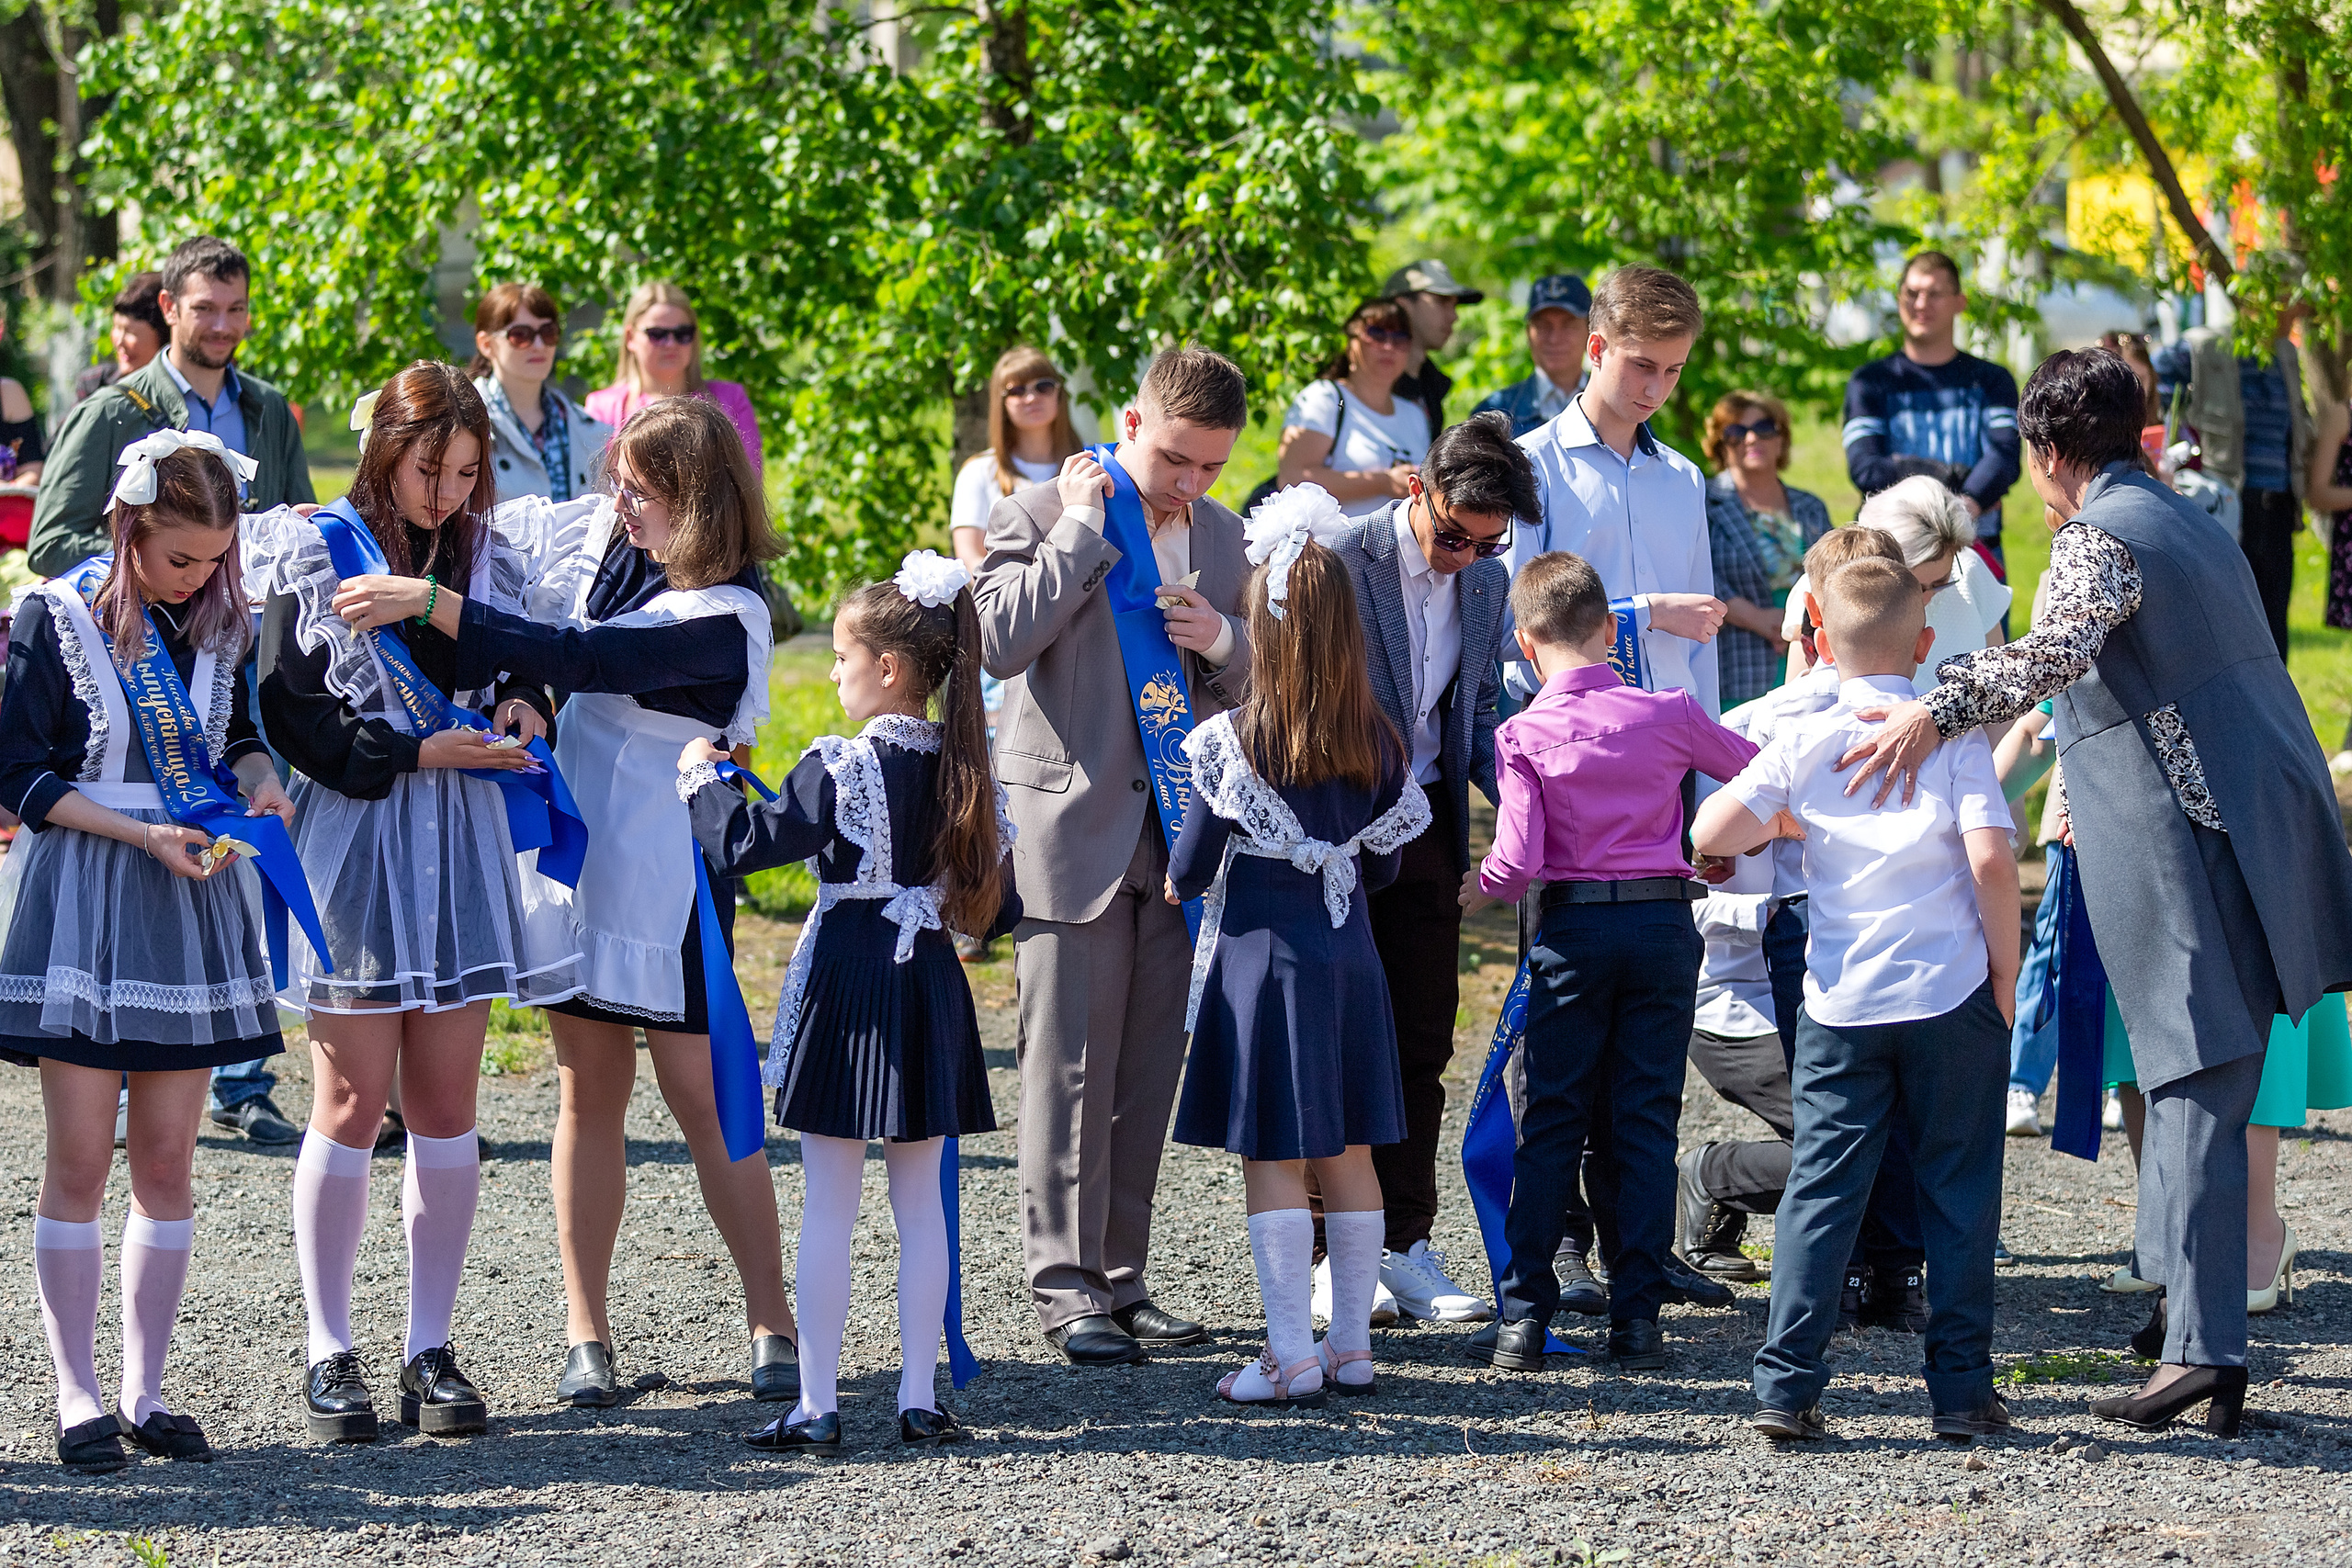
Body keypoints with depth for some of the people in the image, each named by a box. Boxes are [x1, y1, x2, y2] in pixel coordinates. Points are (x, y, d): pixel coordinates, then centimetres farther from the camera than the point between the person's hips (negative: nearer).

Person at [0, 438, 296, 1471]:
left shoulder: (221, 620, 6)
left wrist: (258, 779, -3)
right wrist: (144, 834, -16)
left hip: (192, 896, 4)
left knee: (167, 1163, 4)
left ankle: (146, 1391, 11)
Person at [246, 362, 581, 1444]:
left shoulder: (488, 560, 10)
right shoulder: (315, 555, -4)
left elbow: (525, 667, 22)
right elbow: (293, 714, -9)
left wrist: (523, 706, -1)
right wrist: (419, 754, -16)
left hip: (461, 848, 4)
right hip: (352, 841, -4)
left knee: (447, 1103, 3)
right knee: (355, 1100, -3)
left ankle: (430, 1349, 10)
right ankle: (329, 1355, 5)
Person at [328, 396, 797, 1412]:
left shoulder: (722, 616, -19)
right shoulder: (594, 537, 2)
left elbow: (573, 662, -29)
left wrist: (428, 602, -31)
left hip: (663, 876, -6)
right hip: (571, 852, 6)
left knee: (701, 1095, -3)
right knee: (588, 1090, 8)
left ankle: (772, 1324, 7)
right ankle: (587, 1337, 11)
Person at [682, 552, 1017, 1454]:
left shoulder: (841, 767, -14)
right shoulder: (967, 769, 4)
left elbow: (744, 844, -16)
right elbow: (999, 906, 9)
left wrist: (702, 779, 0)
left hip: (847, 989, -5)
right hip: (931, 989, 5)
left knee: (829, 1206, 0)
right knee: (921, 1202, 11)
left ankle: (816, 1408, 1)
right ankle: (920, 1400, 11)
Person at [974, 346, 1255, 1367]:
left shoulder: (1220, 536, 12)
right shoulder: (1039, 516, -4)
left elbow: (1247, 690, 18)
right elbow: (1000, 642, -19)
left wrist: (1223, 641, -5)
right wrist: (1082, 528, -15)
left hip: (1178, 830, 5)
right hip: (1073, 823, -5)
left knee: (1151, 1067, 8)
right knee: (1070, 1067, -4)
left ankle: (1123, 1276, 15)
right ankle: (1066, 1286, 0)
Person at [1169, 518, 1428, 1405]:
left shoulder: (1234, 741, -13)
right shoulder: (1376, 742, 1)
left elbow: (1191, 869, -8)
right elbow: (1384, 867, 10)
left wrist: (1178, 881, 15)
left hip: (1262, 956, -5)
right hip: (1348, 953, 5)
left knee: (1271, 1158, 0)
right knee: (1346, 1153, 12)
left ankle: (1292, 1357, -1)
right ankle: (1352, 1346, 17)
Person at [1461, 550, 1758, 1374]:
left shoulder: (1523, 734, -7)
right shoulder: (1668, 713, 0)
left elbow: (1518, 861, -15)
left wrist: (1477, 887, 6)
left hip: (1574, 933, -1)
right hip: (1666, 925, 1)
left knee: (1551, 1124, 5)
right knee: (1648, 1120, 5)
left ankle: (1522, 1318, 5)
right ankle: (1637, 1318, 4)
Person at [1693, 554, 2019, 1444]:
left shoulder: (1802, 745, 0)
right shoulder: (1954, 739, -4)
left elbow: (1711, 833, -9)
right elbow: (1992, 860, -14)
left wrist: (1783, 826, 11)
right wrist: (2005, 973, -3)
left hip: (1842, 1004, 1)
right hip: (1952, 1000, -1)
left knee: (1821, 1188, 5)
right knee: (1958, 1193, 6)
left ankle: (1786, 1386, -1)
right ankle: (1960, 1389, 7)